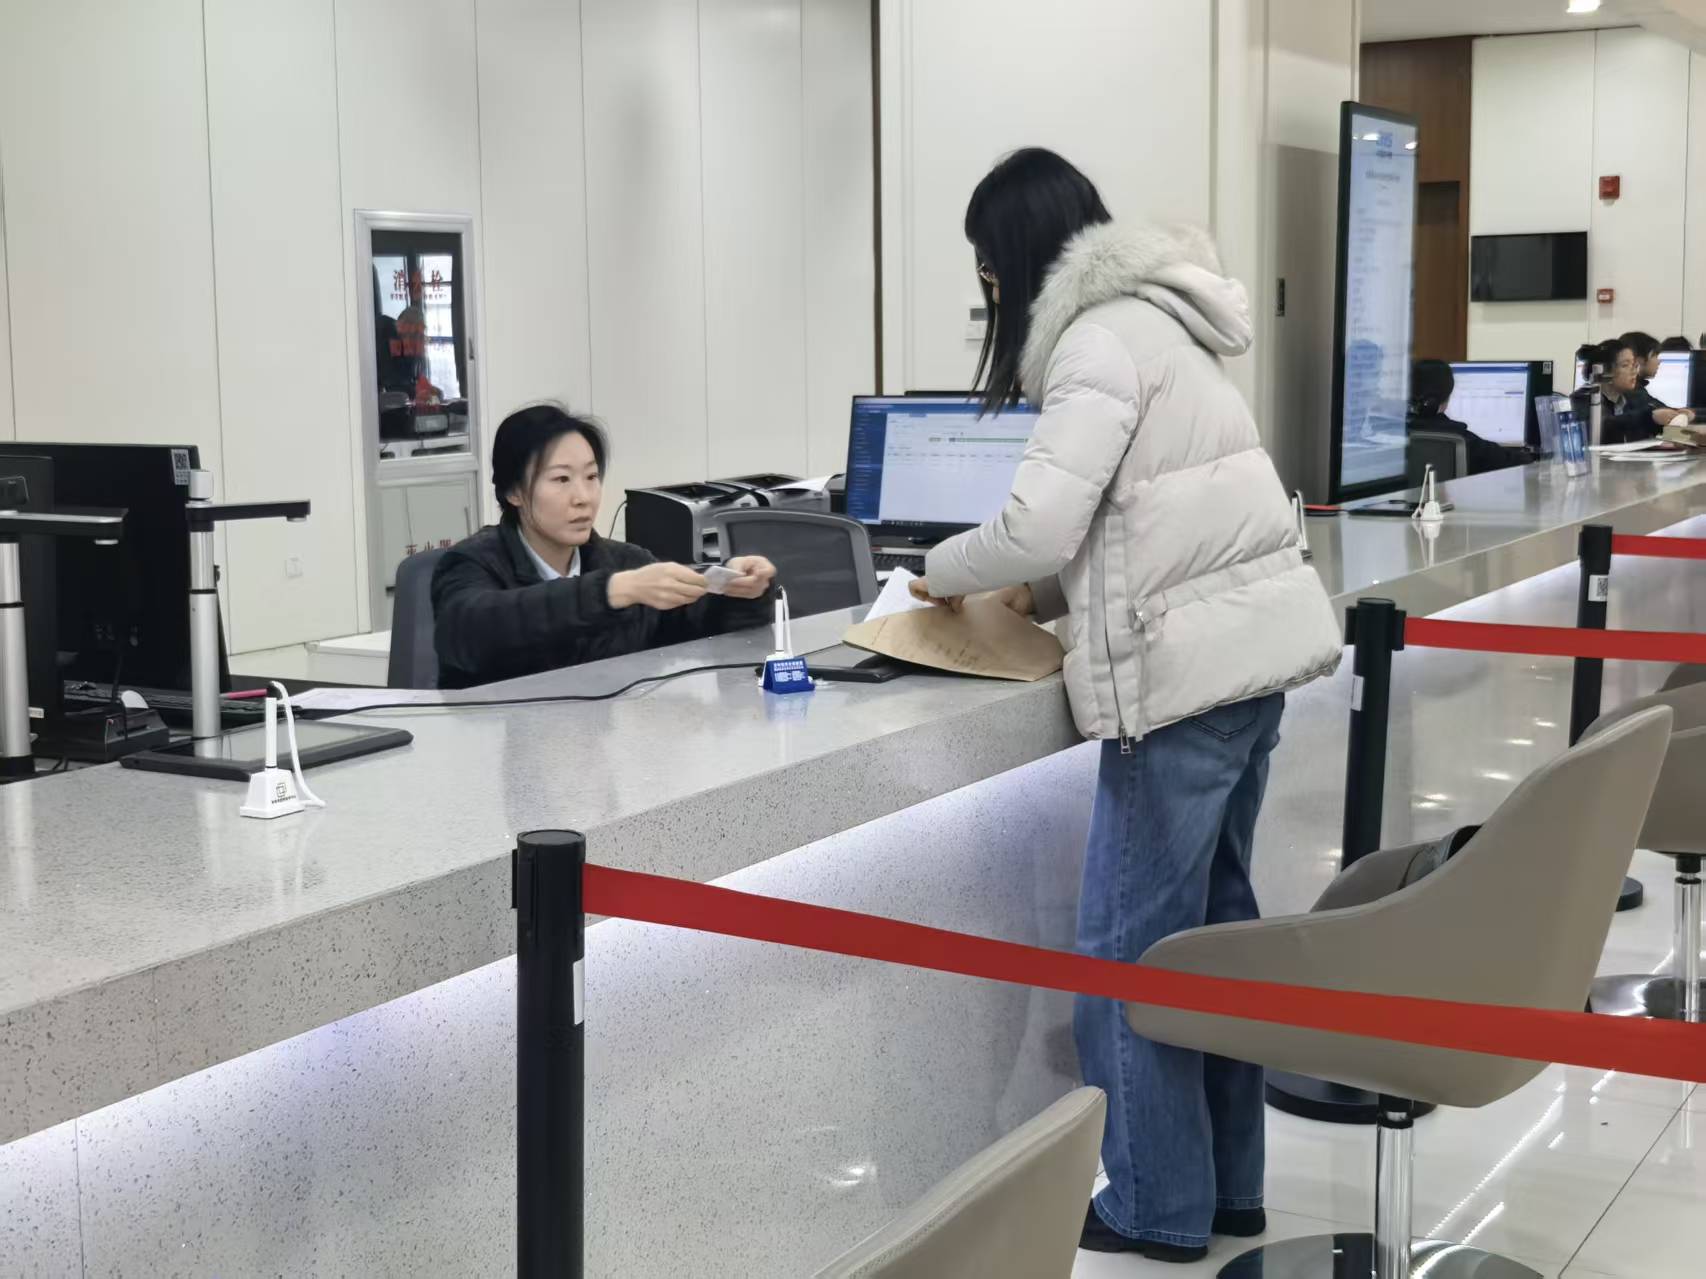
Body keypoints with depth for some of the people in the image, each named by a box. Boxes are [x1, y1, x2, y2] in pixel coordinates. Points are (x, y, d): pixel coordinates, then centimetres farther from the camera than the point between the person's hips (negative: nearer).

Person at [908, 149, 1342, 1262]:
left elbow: (1037, 525, -19)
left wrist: (946, 572, 0)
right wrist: (1050, 596, 13)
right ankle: (1228, 1185, 25)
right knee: (1214, 919, 16)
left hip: (1189, 670, -10)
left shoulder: (1102, 336, -12)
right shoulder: (1149, 319, 18)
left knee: (1131, 946, -1)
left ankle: (1160, 1211, 9)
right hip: (1250, 647, 10)